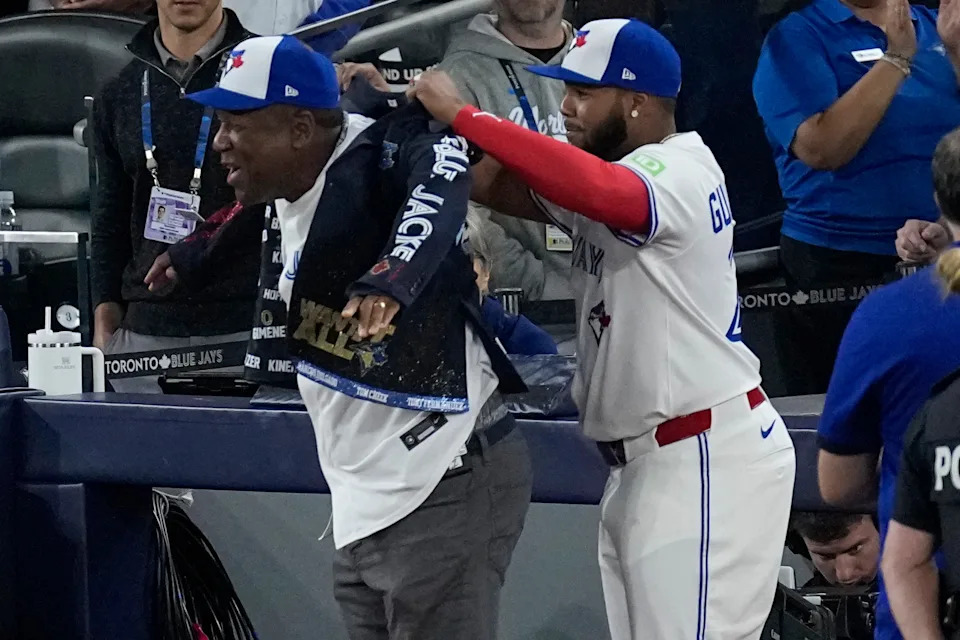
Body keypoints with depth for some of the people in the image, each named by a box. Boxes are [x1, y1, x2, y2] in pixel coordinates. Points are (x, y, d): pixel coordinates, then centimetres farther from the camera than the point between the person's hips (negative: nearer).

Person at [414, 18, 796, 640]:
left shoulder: (680, 172, -16)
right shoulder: (619, 175, 14)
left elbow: (592, 188, -37)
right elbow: (500, 186, 8)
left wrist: (463, 114, -32)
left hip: (709, 461, -10)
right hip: (642, 464, 10)